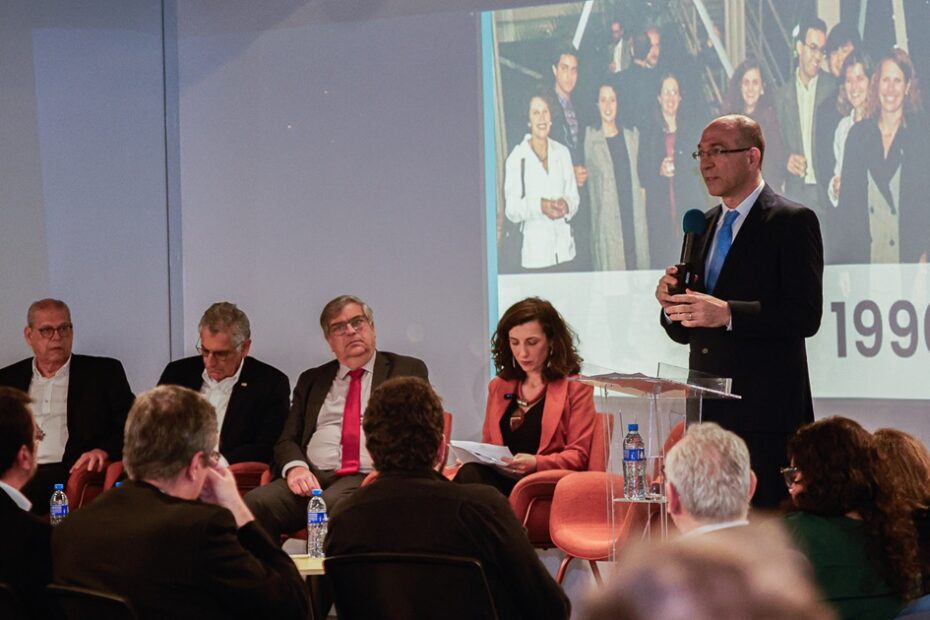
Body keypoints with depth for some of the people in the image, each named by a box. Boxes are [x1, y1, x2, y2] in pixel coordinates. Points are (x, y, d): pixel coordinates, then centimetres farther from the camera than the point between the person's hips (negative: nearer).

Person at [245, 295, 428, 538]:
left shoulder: (407, 370, 16)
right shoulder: (311, 380, 24)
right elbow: (287, 440, 18)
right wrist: (295, 467, -6)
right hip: (313, 477, 3)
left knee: (333, 504, -39)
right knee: (255, 502, -28)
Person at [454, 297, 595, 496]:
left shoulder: (575, 387, 10)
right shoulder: (499, 386, 26)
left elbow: (577, 455, 3)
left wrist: (535, 463, -17)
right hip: (500, 479, 5)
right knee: (469, 474, -34)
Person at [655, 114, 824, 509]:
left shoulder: (792, 222, -4)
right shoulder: (704, 225, 19)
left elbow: (805, 316, -14)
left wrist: (729, 313, -23)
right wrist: (671, 305, -3)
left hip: (764, 409, -7)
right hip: (709, 410, 7)